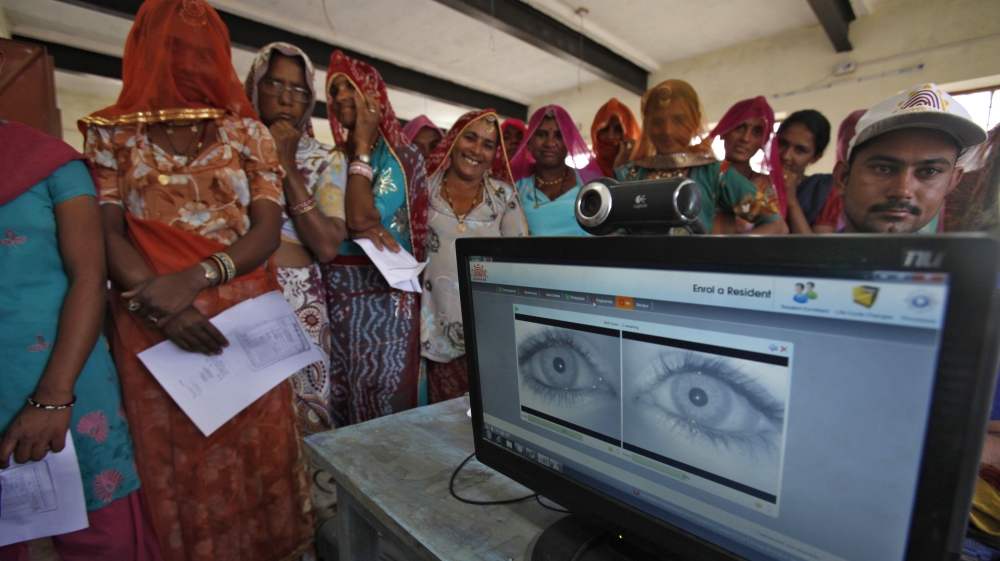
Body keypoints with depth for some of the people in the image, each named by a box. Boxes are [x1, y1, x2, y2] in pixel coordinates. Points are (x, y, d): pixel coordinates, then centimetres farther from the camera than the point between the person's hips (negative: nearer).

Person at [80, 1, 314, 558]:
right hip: (153, 325, 0)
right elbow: (106, 231, -1)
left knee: (258, 453, 7)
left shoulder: (248, 131, 9)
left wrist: (195, 278, -18)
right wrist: (161, 304, -18)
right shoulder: (112, 132, 10)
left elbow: (268, 230, -2)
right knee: (177, 463, 6)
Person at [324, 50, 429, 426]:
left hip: (384, 295, -4)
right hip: (335, 295, 5)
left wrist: (362, 146, -6)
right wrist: (356, 227, -17)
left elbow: (361, 216, -16)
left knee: (385, 407, 1)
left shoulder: (402, 155, -1)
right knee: (340, 404, 10)